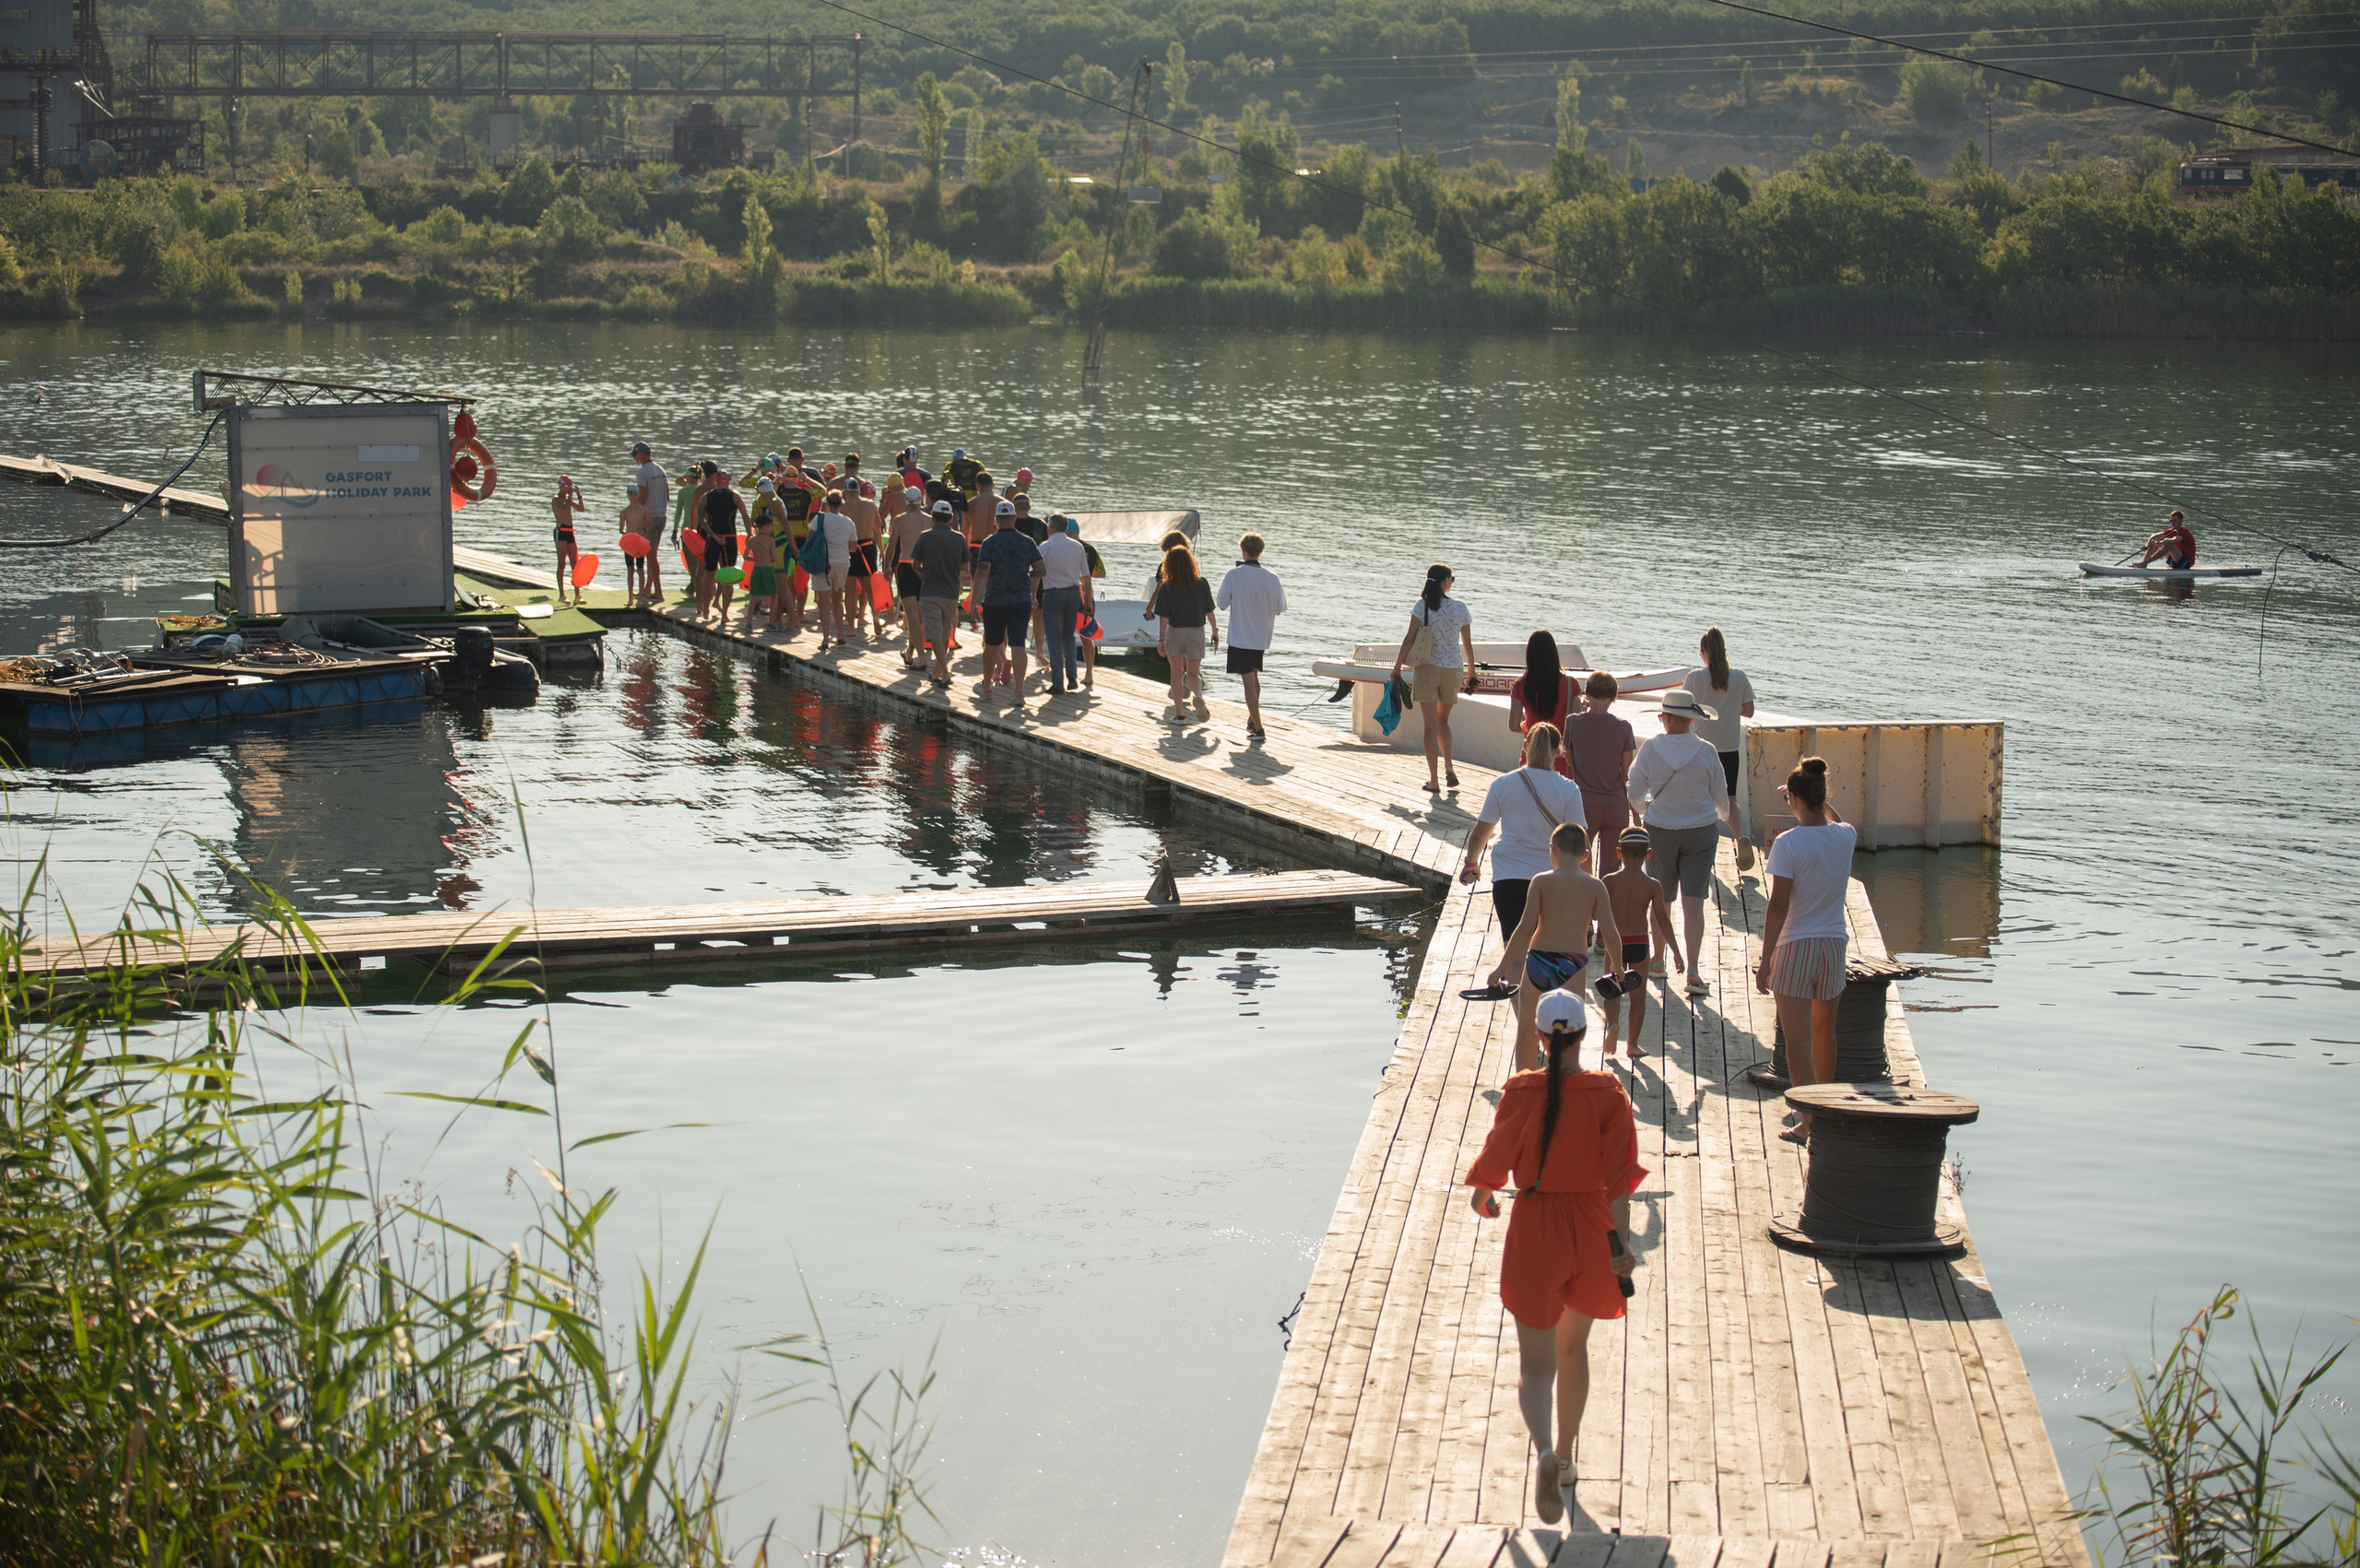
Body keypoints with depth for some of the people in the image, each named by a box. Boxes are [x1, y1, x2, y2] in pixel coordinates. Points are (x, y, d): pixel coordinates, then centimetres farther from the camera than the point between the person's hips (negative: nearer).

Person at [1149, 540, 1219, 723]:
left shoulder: (1166, 587, -9)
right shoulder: (1202, 583, -5)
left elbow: (1164, 618, -9)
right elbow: (1209, 612, -1)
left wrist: (1161, 639, -3)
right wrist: (1215, 631, 10)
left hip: (1175, 632, -1)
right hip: (1197, 632, 1)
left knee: (1176, 674, 12)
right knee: (1193, 673, 13)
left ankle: (1179, 713, 12)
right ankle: (1199, 696, -19)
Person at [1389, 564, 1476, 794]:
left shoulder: (1422, 606, -6)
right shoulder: (1460, 608, 0)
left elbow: (1409, 639, -9)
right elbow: (1468, 644, 5)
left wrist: (1397, 667, -2)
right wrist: (1471, 673, 16)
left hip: (1427, 669, -2)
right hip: (1453, 670, 2)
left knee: (1431, 725, 2)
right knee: (1443, 720, 22)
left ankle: (1434, 781, -1)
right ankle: (1449, 766, 7)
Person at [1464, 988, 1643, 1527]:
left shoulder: (1521, 1092, -8)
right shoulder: (1608, 1095, -7)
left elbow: (1495, 1158, -3)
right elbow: (1619, 1175, -14)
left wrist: (1482, 1199, 18)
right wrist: (1621, 1242, -16)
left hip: (1534, 1230, -1)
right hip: (1592, 1230, 2)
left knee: (1536, 1366, 2)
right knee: (1573, 1347, 26)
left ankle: (1545, 1453, -26)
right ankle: (1565, 1457, 34)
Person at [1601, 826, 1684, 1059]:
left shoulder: (1610, 881, -8)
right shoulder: (1652, 885, -5)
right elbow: (1662, 920, -5)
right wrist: (1676, 952, 0)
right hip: (1640, 944, 1)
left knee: (1612, 991, 11)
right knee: (1638, 994, 13)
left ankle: (1613, 1023, -18)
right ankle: (1632, 1043, 15)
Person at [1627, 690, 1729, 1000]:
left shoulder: (1650, 749, -9)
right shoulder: (1706, 752, -9)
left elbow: (1634, 793, -1)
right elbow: (1720, 798, 1)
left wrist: (1643, 811, 21)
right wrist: (1722, 815, 24)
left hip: (1660, 831, 1)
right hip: (1700, 833, 0)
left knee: (1661, 899, 17)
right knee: (1693, 903, -1)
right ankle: (1693, 970, -8)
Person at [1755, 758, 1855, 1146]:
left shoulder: (1788, 844, -15)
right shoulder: (1844, 837, -1)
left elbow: (1778, 907, -16)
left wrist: (1765, 960, -12)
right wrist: (1820, 801, 32)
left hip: (1795, 948, -5)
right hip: (1834, 943, 5)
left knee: (1797, 1038, -3)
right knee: (1823, 1030, 22)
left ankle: (1808, 1119, -13)